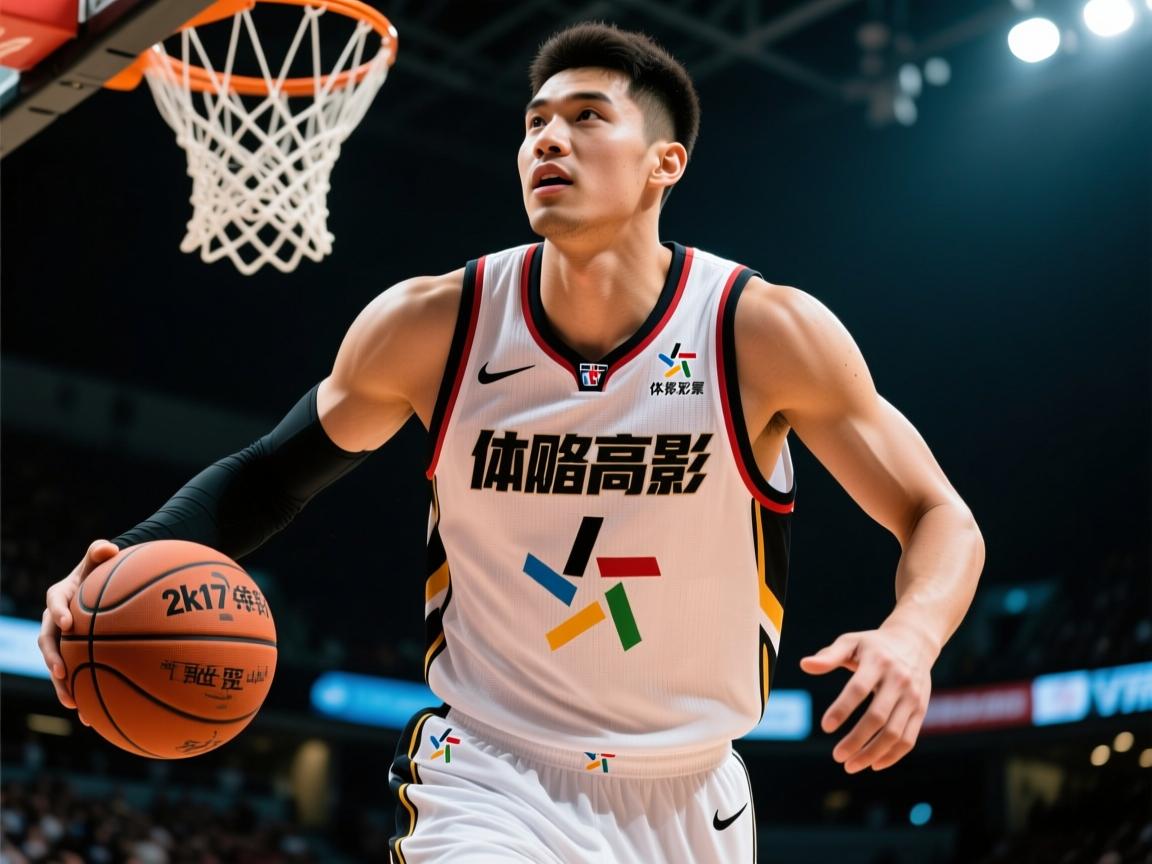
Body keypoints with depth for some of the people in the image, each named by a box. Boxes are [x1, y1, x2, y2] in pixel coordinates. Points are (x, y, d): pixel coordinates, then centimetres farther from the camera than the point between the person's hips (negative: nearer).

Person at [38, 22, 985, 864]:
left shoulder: (767, 332, -14)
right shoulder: (430, 325, -10)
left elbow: (942, 520, -7)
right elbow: (275, 472, 4)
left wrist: (911, 636, -29)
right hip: (489, 779, -1)